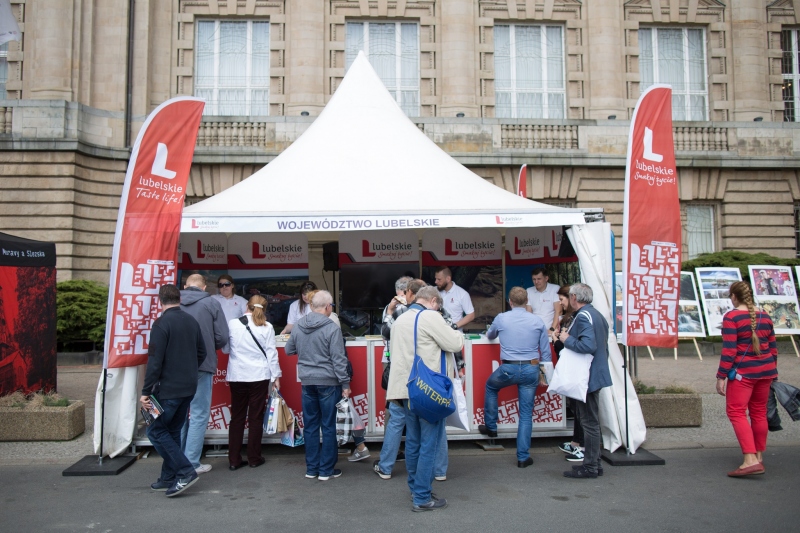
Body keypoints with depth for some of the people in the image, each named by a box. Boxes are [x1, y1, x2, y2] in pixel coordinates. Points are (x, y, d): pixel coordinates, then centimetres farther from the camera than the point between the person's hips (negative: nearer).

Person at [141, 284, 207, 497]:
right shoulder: (191, 322, 6)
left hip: (168, 389, -7)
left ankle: (185, 471, -5)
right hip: (189, 388, 7)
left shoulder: (162, 323, -14)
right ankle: (169, 478, 20)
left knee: (156, 430, 3)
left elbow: (155, 361, -18)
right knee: (172, 431, 16)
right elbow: (201, 353, 13)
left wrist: (146, 391, -13)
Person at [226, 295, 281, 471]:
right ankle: (254, 458, 14)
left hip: (236, 376, 1)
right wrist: (276, 376, 5)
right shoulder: (267, 327, -4)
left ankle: (234, 460, 13)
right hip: (259, 376, -1)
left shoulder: (232, 324, -1)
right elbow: (272, 353, -2)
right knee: (256, 417, 8)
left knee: (237, 417, 10)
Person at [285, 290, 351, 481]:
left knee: (310, 426, 13)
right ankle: (326, 470, 11)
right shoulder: (331, 328, -14)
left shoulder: (298, 326, 3)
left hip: (307, 381, 5)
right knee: (328, 427, 5)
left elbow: (289, 350, 15)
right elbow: (338, 359, -14)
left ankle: (311, 468, 20)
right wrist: (345, 384, -8)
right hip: (327, 382, -5)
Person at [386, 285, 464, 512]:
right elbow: (455, 344, -11)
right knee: (429, 443, -2)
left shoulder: (400, 319, 13)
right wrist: (457, 334, 10)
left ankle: (415, 488, 26)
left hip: (407, 387, 8)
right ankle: (422, 498, 2)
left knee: (413, 441, 15)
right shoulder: (430, 317, -12)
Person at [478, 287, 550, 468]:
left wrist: (492, 333, 43)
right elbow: (546, 352, 5)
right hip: (531, 370, 1)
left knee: (490, 386, 31)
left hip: (508, 369, -1)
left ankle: (490, 427, 36)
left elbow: (490, 335, 20)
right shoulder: (537, 321, 1)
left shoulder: (501, 318, -2)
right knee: (526, 414, 9)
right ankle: (523, 457, 11)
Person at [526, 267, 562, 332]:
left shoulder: (555, 289, 0)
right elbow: (528, 313, 6)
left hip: (549, 329, -2)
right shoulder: (529, 291, 10)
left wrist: (552, 329, -13)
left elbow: (558, 312, -5)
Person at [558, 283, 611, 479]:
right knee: (591, 421, 16)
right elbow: (603, 346, 20)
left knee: (589, 423, -3)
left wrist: (567, 340, -17)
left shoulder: (583, 316, -18)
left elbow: (589, 345, -31)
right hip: (596, 373, 10)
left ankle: (589, 467, 4)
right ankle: (594, 463, 24)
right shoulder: (597, 315, 14)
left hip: (588, 377, -10)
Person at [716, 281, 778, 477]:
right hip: (766, 370, 7)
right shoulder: (765, 317, 8)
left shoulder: (731, 317, -11)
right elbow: (773, 348, 14)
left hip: (744, 371, -7)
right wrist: (772, 372, 25)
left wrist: (721, 377, -12)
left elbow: (729, 350, -16)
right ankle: (759, 457, 25)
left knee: (736, 411, -5)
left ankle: (750, 460, -15)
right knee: (759, 412, 16)